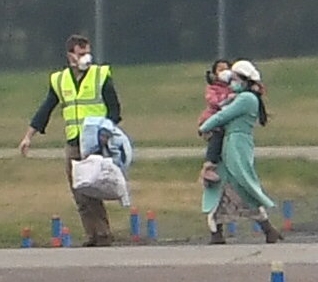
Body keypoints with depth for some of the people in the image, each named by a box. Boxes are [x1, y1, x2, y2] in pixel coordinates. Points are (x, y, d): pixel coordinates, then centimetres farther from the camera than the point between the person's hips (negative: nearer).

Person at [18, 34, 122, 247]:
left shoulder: (101, 76, 2)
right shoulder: (59, 81, 13)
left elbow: (114, 109, 1)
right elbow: (45, 110, 16)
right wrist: (29, 136, 11)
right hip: (73, 145, 5)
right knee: (80, 195, 1)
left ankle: (103, 235, -9)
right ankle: (93, 235, 6)